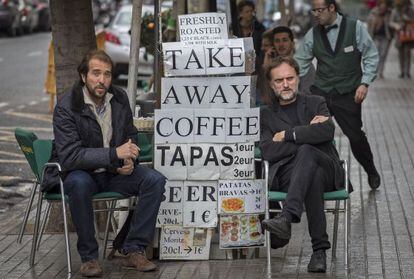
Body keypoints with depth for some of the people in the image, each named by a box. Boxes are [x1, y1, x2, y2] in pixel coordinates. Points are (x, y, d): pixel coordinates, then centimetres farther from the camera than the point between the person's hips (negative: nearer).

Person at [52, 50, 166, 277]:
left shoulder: (120, 99, 1)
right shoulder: (66, 107, -17)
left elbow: (131, 136, 17)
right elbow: (69, 156, -25)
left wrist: (129, 160, -6)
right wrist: (114, 154, -30)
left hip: (115, 172, 5)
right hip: (81, 172, -5)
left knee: (155, 180, -19)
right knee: (79, 183, -39)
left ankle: (134, 250, -13)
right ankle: (88, 256, -24)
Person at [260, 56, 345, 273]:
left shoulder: (316, 104, 21)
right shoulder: (266, 115, 20)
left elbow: (327, 131, -3)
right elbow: (268, 152, 0)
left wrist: (287, 135, -3)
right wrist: (307, 134, -3)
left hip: (327, 170, 0)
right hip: (285, 176, 0)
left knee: (306, 151, -36)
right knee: (314, 177, -37)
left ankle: (286, 218, -52)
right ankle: (319, 249, -44)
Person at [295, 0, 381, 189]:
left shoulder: (355, 28, -4)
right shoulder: (312, 35, 3)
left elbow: (371, 57, -1)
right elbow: (299, 64, 6)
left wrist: (365, 83, -11)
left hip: (348, 95, -2)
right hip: (320, 93, 2)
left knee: (355, 136, 3)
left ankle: (371, 172, 29)